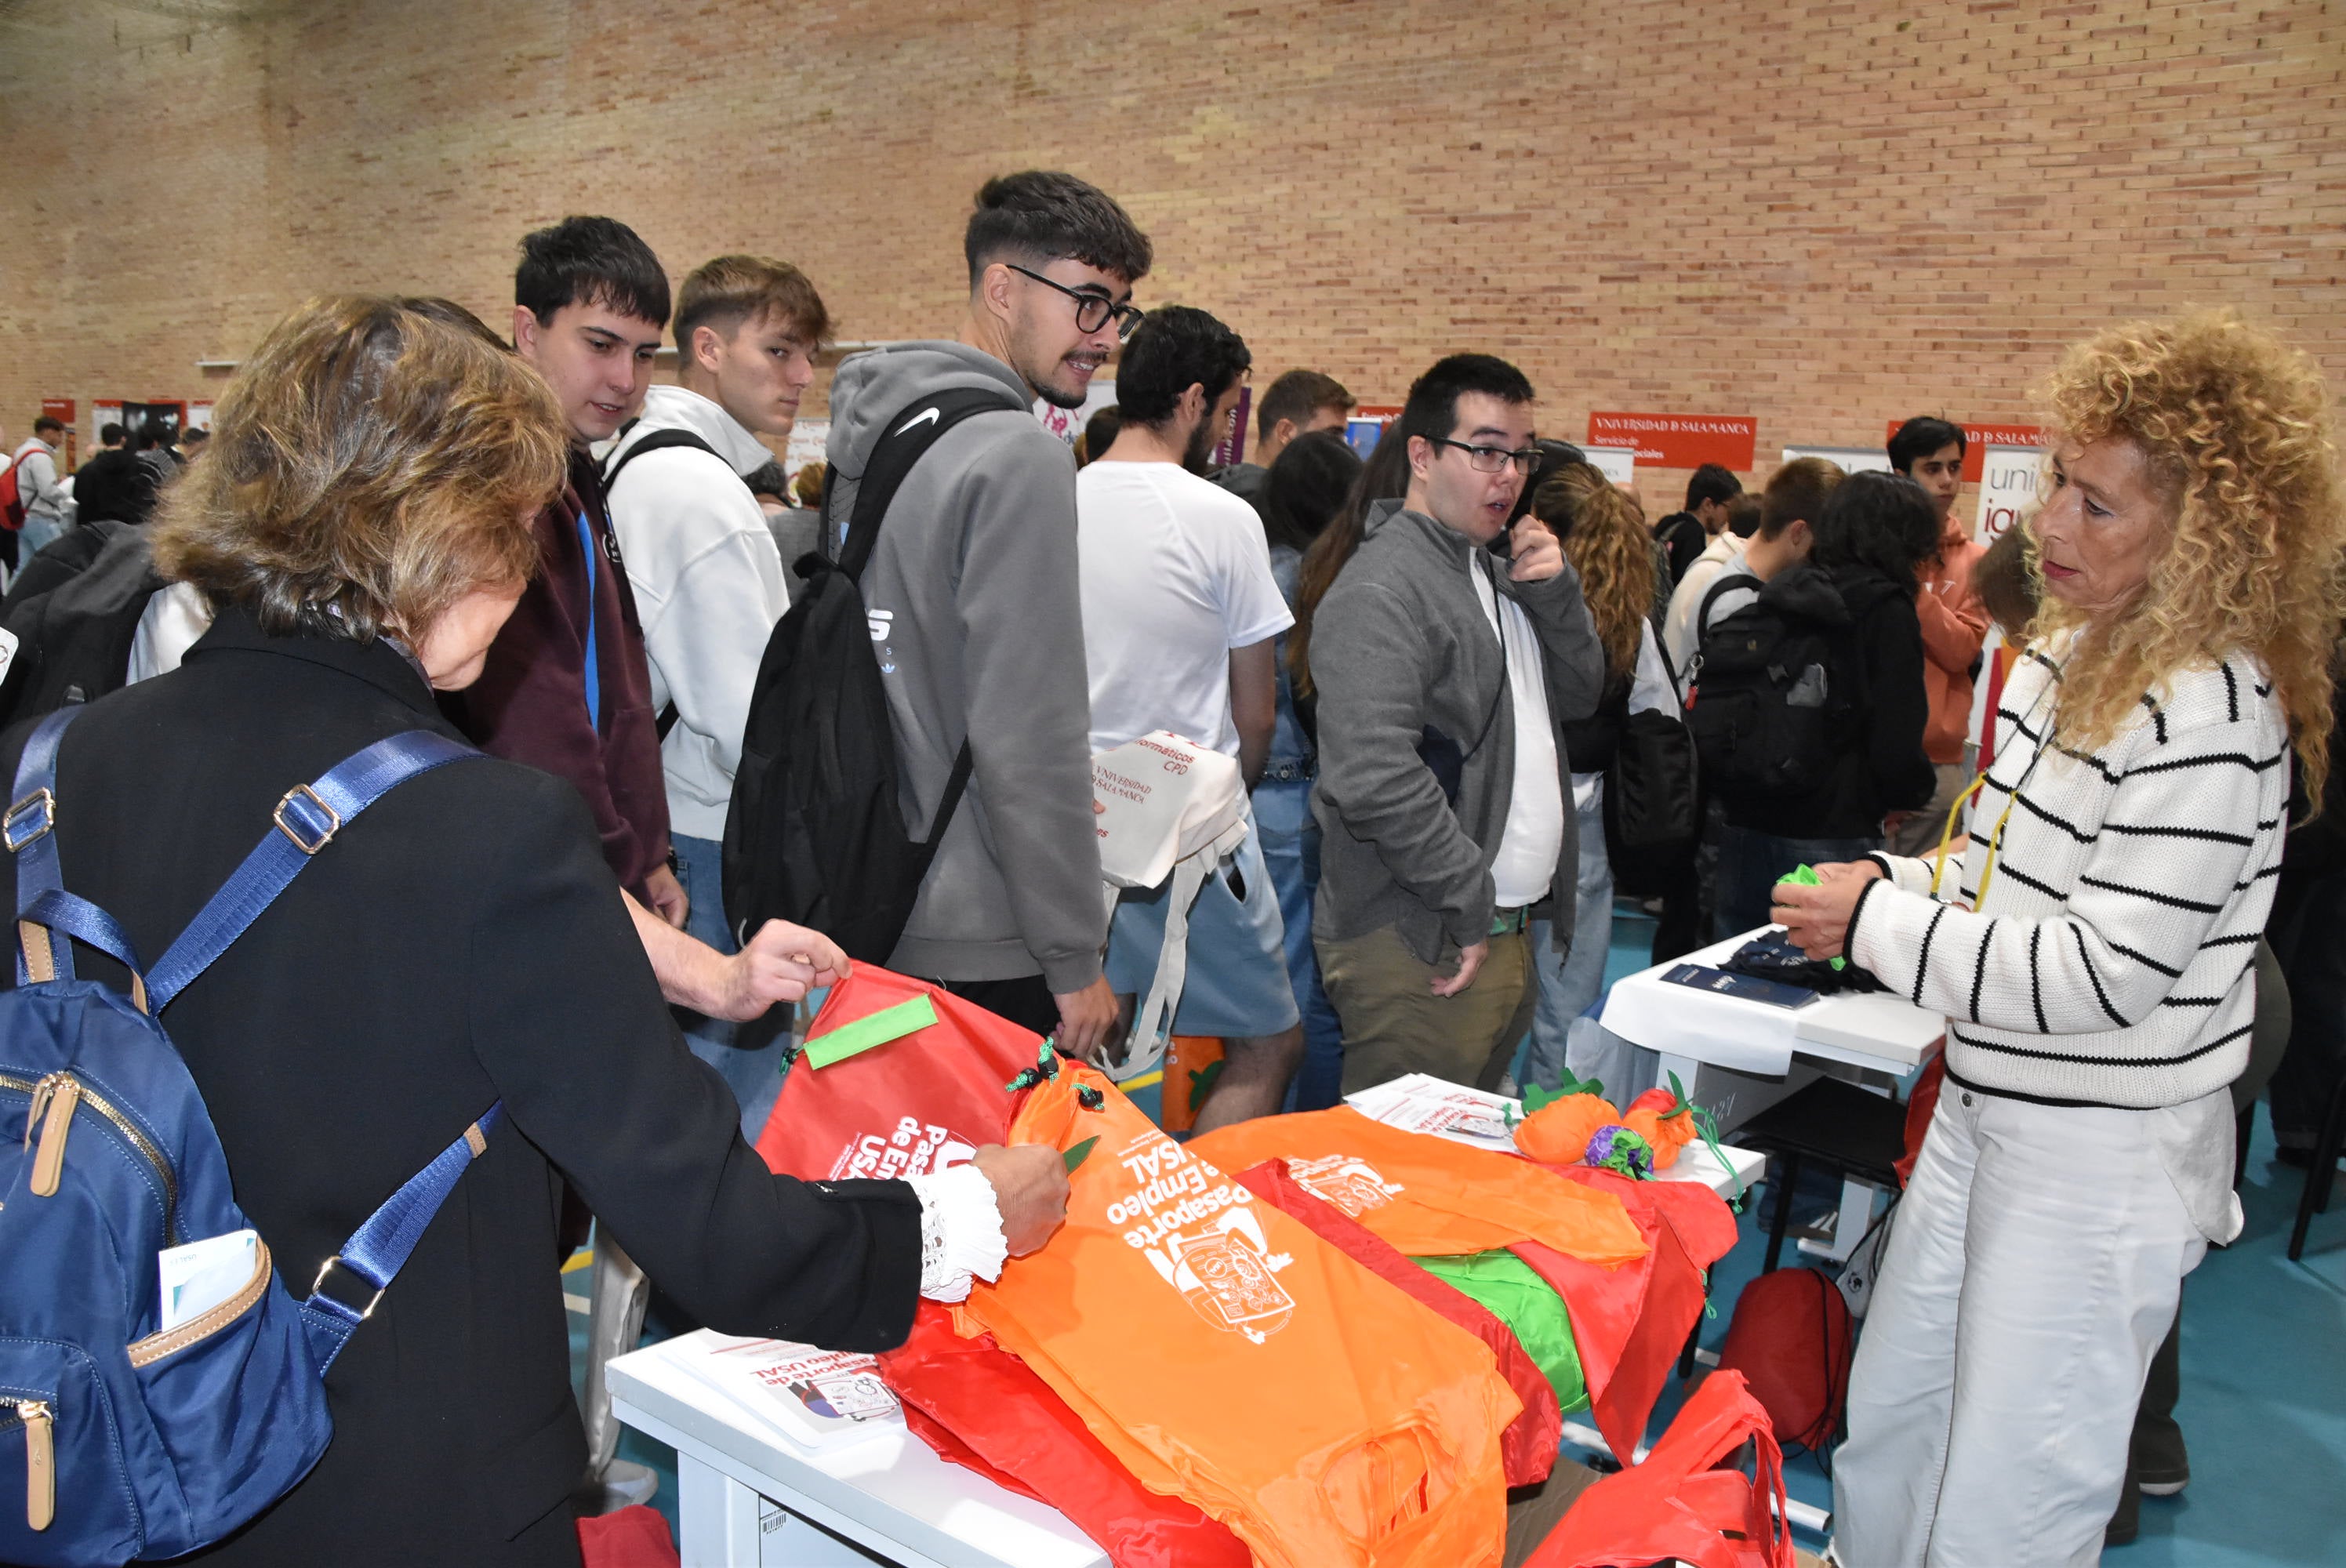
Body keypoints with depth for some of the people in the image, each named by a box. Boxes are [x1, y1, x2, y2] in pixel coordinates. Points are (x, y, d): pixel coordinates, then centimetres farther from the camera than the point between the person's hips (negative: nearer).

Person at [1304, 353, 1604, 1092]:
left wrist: (1556, 592, 5)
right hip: (1419, 946, -10)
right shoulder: (1380, 590, -15)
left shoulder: (1494, 574, 19)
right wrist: (1468, 904, -18)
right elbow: (1375, 775, -26)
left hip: (1507, 934, 10)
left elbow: (1580, 694, 23)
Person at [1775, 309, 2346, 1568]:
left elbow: (2106, 972, -25)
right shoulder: (2067, 652, 6)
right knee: (1890, 1414, 23)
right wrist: (1887, 887, 1)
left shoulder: (2209, 712, -23)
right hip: (1987, 1111, 9)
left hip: (2104, 1158, -9)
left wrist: (1882, 921, -18)